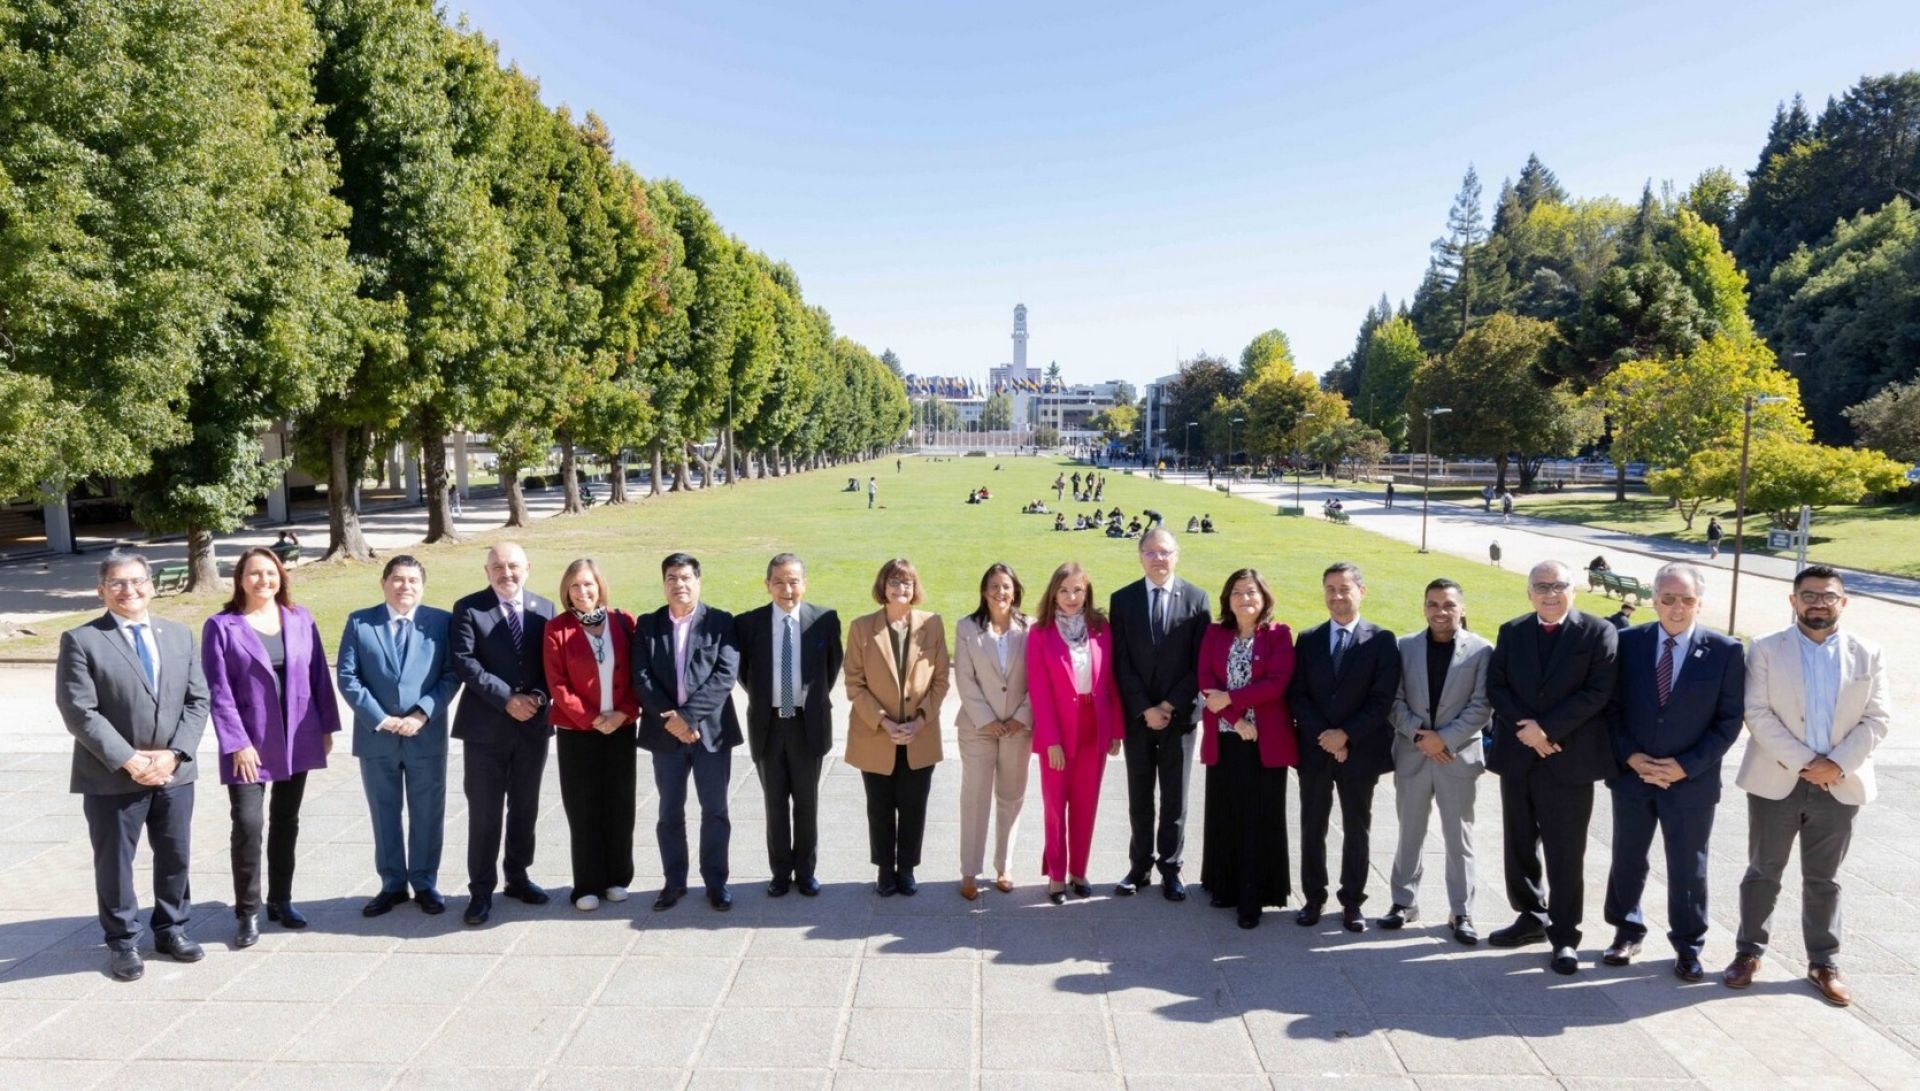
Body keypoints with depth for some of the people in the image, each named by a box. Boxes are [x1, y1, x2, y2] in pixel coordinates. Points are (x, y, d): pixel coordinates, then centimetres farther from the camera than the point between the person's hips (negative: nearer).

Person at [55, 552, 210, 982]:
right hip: (112, 777, -4)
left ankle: (172, 929, 31)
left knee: (176, 857, 13)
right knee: (114, 863, 8)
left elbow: (197, 700, 4)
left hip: (175, 772, 4)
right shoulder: (81, 640, -6)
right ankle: (123, 942, 24)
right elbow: (79, 712, -13)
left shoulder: (180, 635, 8)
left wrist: (173, 754, -10)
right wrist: (129, 761, -17)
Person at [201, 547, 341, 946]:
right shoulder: (221, 626, -6)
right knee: (248, 824, -8)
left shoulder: (300, 619, 3)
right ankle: (247, 913, 5)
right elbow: (218, 691, -9)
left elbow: (319, 674, 7)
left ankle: (280, 900, 25)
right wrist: (237, 742, -15)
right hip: (248, 743, -3)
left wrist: (326, 726, 5)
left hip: (297, 739, 3)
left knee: (286, 822, 12)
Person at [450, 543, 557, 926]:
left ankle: (518, 876, 29)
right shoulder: (468, 608, -3)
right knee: (484, 813, 1)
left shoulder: (544, 608, 7)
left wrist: (538, 696, -11)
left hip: (533, 723, 4)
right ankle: (481, 890, 10)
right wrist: (507, 698, -18)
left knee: (525, 808, 14)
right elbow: (465, 661, -12)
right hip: (486, 726, -3)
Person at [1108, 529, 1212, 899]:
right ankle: (1140, 866, 22)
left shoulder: (1196, 599, -2)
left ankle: (1170, 868, 19)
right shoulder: (1122, 600, 0)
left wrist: (1170, 706, -11)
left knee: (1175, 797, 8)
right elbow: (1121, 663, -4)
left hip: (1179, 714, -1)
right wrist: (1145, 709, -11)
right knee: (1139, 797, 11)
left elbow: (1200, 661, -5)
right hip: (1137, 715, 1)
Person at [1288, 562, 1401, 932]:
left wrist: (1345, 734, -15)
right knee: (1312, 829, 9)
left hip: (1360, 750, -2)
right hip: (1314, 749, 2)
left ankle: (1352, 902, 20)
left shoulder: (1381, 640, -3)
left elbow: (1383, 699, -9)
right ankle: (1313, 898, 21)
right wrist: (1323, 736, -12)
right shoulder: (1308, 640, 6)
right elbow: (1297, 695, 0)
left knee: (1357, 830, 8)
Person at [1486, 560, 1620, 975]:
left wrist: (1547, 728, -16)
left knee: (1565, 854, 0)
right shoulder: (1511, 632, 9)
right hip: (1517, 757, 4)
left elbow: (1598, 692, -11)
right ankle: (1531, 917, 29)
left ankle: (1565, 937, 11)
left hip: (1568, 759, -4)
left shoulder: (1597, 632, -3)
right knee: (1520, 846, 14)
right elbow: (1495, 686, 4)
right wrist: (1524, 727, -11)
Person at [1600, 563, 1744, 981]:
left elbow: (1730, 719, -6)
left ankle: (1687, 946, 26)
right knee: (1627, 860, 14)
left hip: (1692, 781, -2)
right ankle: (1627, 931, 33)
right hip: (1631, 774, 2)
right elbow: (1612, 706, 2)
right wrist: (1631, 757, -11)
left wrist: (1686, 766, -13)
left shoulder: (1725, 651, -6)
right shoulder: (1628, 642, -2)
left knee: (1688, 868, 9)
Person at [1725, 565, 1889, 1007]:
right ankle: (1749, 952, 21)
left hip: (1840, 784, 1)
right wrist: (1802, 762, -16)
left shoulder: (1867, 654, 3)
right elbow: (1757, 713, -9)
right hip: (1776, 781, -1)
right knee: (1763, 872, 9)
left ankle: (1824, 962, 23)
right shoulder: (1766, 649, -3)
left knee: (1822, 880, 11)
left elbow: (1877, 719, -1)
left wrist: (1838, 764, -13)